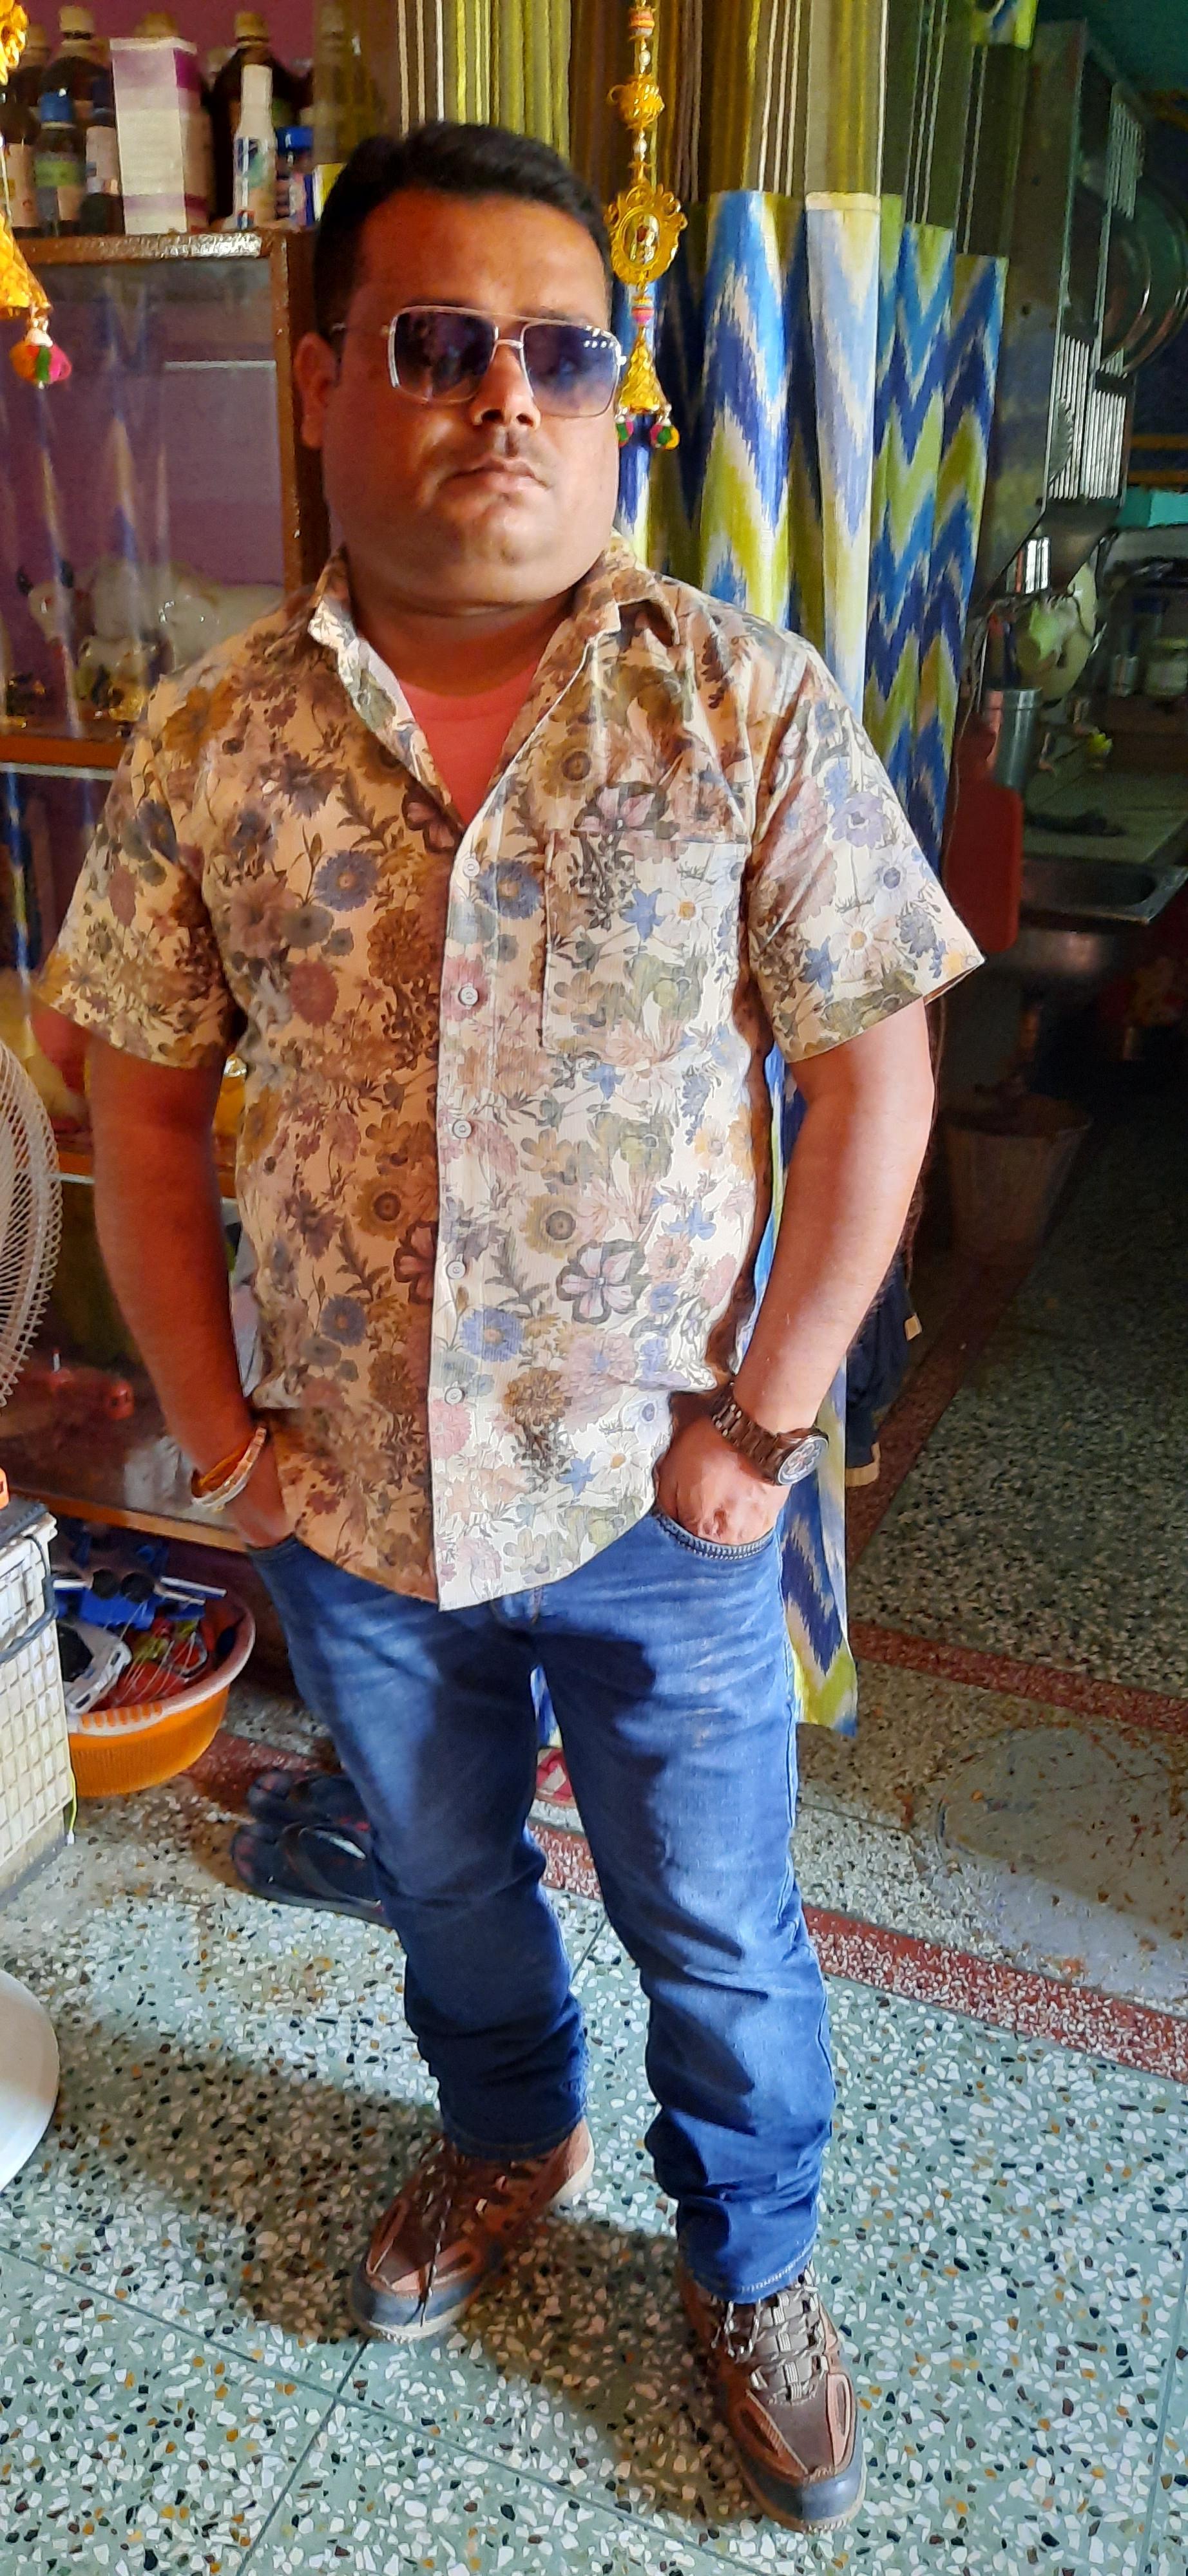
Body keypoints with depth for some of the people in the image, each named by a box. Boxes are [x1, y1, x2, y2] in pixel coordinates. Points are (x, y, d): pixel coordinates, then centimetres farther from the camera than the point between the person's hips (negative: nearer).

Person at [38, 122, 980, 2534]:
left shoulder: (755, 706, -12)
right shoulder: (212, 740, -6)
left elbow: (874, 1075, -10)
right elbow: (143, 1097, 1)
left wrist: (762, 1423, -12)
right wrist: (216, 1430, -2)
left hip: (656, 1508, -2)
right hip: (349, 1500, 3)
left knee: (719, 1933, 17)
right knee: (442, 1883, 26)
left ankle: (751, 2261, 46)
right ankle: (508, 2138, 57)